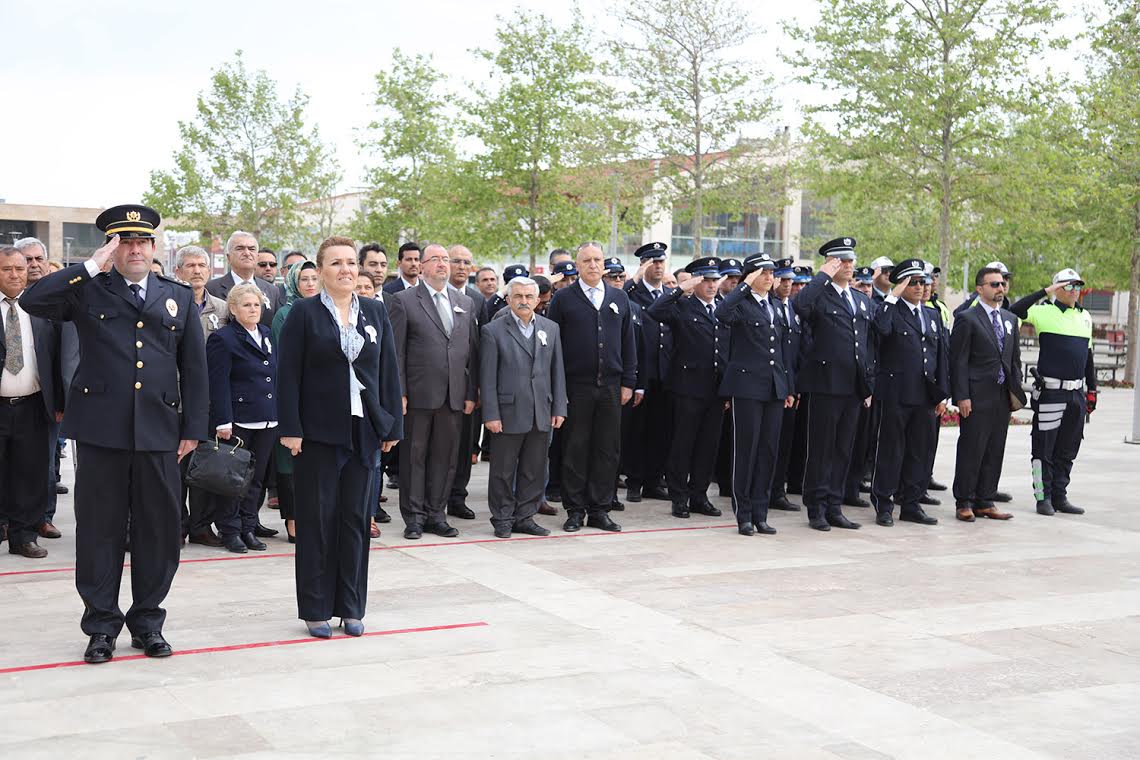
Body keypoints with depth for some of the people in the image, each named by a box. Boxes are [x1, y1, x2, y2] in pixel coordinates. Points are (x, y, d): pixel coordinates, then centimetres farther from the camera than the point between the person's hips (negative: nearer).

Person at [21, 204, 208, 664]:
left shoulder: (179, 297, 12)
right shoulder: (89, 291, 5)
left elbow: (194, 366, 11)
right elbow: (32, 301, -12)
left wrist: (193, 428, 5)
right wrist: (92, 267, -12)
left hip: (158, 432, 2)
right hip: (101, 430, -2)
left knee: (159, 529, 6)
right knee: (100, 529, 5)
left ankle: (147, 622, 21)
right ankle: (101, 625, 17)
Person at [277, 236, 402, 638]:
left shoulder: (375, 312, 8)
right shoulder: (304, 312, -2)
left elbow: (388, 371, 9)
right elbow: (288, 374, -6)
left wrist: (392, 425, 4)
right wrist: (290, 429, -12)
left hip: (362, 430, 3)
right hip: (318, 431, -3)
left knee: (356, 518, 8)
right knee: (317, 519, 3)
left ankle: (350, 606, 17)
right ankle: (316, 609, 12)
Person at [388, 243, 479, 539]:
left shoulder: (466, 303, 13)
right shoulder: (403, 301, 0)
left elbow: (473, 351, 12)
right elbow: (396, 352, -4)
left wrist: (471, 393, 6)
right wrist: (399, 393, -10)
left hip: (454, 397, 4)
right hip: (418, 394, -4)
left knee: (445, 457, 8)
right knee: (414, 456, 3)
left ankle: (436, 514, 18)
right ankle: (414, 517, 11)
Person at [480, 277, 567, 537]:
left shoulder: (551, 329, 11)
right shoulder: (493, 331, -2)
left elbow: (557, 371, 11)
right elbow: (487, 377, -5)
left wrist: (559, 408, 5)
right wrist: (490, 415, -11)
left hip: (541, 415, 4)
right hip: (508, 413, -4)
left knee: (534, 471, 9)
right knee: (503, 471, 4)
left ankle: (524, 518, 19)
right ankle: (503, 520, 15)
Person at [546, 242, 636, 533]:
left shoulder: (619, 298, 11)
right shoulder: (563, 298, 1)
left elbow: (628, 343, 12)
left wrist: (628, 382, 6)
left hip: (611, 387, 3)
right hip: (576, 386, -3)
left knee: (608, 449, 5)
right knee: (575, 449, 2)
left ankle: (599, 510, 14)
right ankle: (575, 511, 11)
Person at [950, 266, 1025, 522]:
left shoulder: (1010, 319, 15)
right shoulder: (967, 318, -6)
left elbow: (1015, 358, 19)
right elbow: (958, 361, -9)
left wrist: (1016, 390, 10)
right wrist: (962, 396, -15)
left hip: (1003, 396, 6)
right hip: (977, 396, -6)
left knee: (995, 452, 9)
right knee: (971, 451, -2)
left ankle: (984, 502, 16)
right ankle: (964, 503, 6)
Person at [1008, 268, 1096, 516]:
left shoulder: (1085, 316, 14)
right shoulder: (1044, 312, -5)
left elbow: (1088, 355, 20)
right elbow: (1014, 311, -22)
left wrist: (1092, 390, 18)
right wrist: (1045, 292, -20)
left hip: (1077, 393, 6)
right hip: (1050, 391, -6)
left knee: (1067, 450, 12)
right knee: (1044, 449, 0)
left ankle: (1060, 497, 20)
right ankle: (1043, 497, 8)